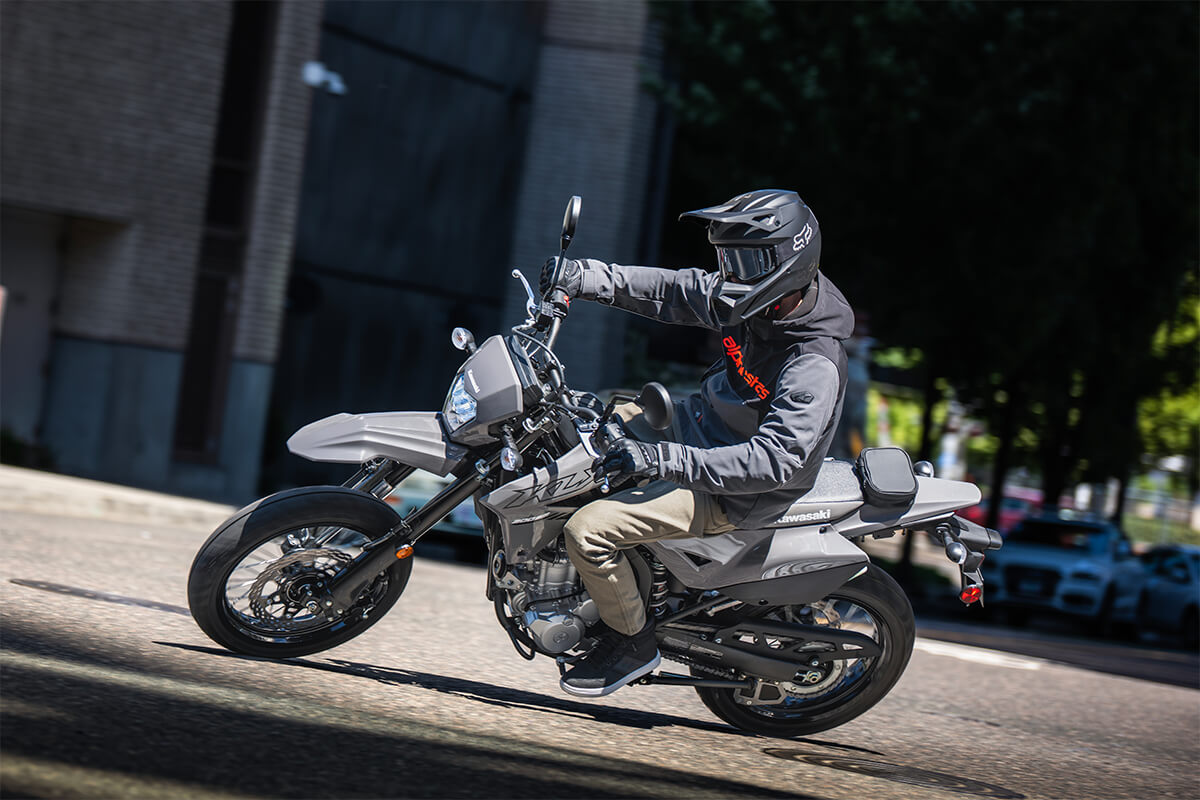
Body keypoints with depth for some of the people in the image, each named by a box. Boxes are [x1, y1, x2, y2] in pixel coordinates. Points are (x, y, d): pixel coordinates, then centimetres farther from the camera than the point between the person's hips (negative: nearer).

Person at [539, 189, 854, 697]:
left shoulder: (814, 368, -29)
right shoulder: (759, 301, -4)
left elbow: (775, 461, -37)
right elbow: (675, 291, 6)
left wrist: (664, 460, -41)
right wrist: (586, 278, -6)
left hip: (727, 494, -10)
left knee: (587, 530, -22)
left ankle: (632, 642, 1)